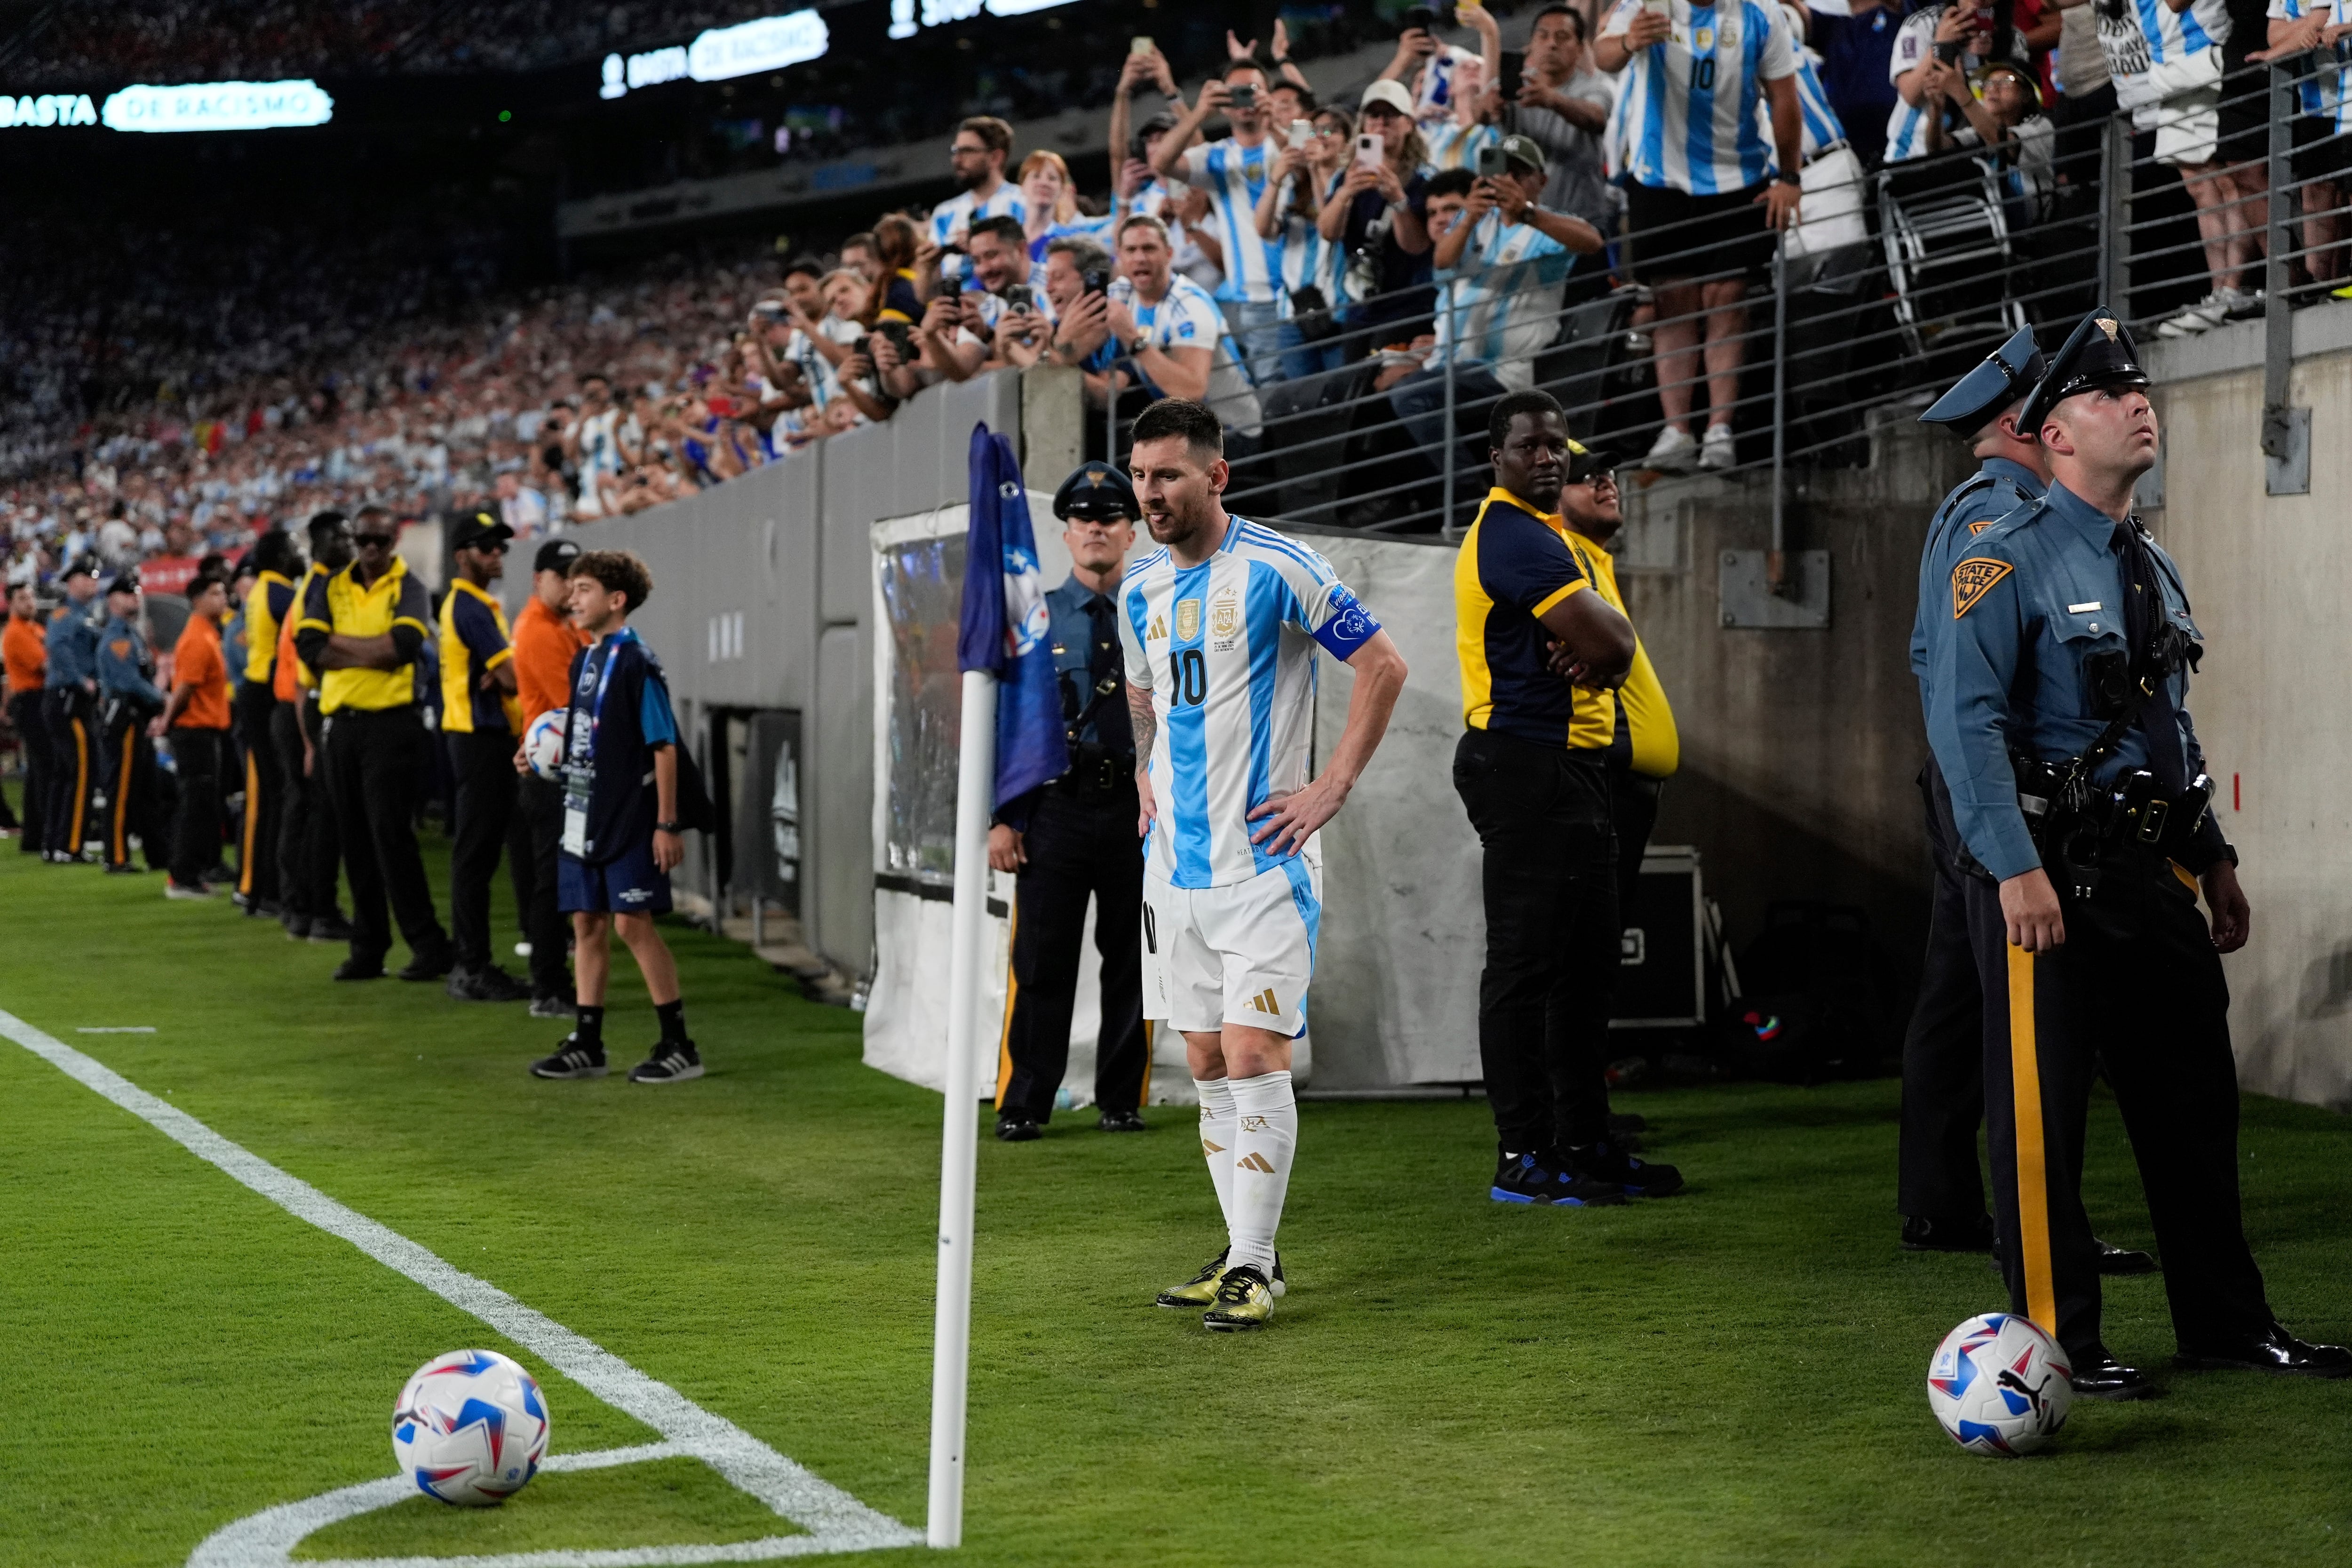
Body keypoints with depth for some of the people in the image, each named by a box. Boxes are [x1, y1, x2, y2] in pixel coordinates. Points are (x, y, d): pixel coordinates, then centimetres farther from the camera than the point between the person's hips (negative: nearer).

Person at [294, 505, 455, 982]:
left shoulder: (408, 589, 0)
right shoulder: (329, 588, 12)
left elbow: (405, 644, -18)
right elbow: (308, 646, -3)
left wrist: (337, 642, -8)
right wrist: (373, 653, -11)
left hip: (391, 724, -5)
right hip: (342, 723, 5)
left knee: (391, 835, -10)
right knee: (355, 840, 7)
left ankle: (429, 945, -4)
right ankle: (367, 950, 13)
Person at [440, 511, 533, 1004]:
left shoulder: (474, 604, 19)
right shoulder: (470, 606, -13)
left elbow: (500, 674, 13)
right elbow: (512, 676, -19)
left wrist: (498, 677, -8)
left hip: (489, 737, 10)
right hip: (481, 738, -10)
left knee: (478, 852, 12)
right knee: (476, 854, -8)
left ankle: (472, 966, 16)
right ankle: (472, 969, -6)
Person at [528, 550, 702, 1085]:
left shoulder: (636, 663, -12)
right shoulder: (584, 660, 12)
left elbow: (664, 746, -14)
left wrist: (667, 824, -16)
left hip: (629, 816, -8)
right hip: (583, 814, 8)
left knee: (632, 922, -8)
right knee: (587, 924, 9)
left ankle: (679, 1046, -1)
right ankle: (587, 1045, 15)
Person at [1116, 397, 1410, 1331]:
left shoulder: (1276, 569, -11)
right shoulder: (1140, 590, 10)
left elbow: (1383, 667, -7)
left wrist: (1333, 788, -10)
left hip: (1262, 861, -7)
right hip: (1175, 865, 7)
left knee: (1254, 1060, -10)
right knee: (1209, 1066, 9)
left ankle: (1253, 1270, -5)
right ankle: (1244, 1251, 19)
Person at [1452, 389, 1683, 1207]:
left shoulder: (1547, 531, 19)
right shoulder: (1513, 535, -14)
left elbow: (1612, 645, 14)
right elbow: (1610, 640, -22)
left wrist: (1594, 647, -8)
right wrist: (1600, 646, 0)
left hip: (1573, 766, 11)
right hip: (1526, 767, -11)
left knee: (1586, 957, 14)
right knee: (1526, 962, -8)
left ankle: (1584, 1144, 20)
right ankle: (1522, 1156, -5)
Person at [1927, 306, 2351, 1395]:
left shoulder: (2154, 568, 17)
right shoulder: (2009, 561, -9)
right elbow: (1964, 721, -17)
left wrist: (2216, 860, 20)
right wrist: (2018, 870, -23)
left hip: (2153, 869, 8)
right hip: (2052, 875, -8)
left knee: (2195, 1101, 12)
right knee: (2040, 1111, -3)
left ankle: (2227, 1323, 23)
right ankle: (2055, 1341, 5)